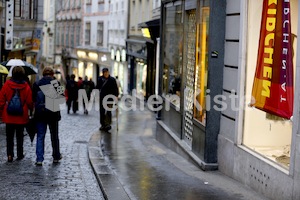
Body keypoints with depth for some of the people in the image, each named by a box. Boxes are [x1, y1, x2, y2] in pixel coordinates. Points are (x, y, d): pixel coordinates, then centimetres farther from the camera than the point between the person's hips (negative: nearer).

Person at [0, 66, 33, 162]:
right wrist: (31, 108, 18)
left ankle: (10, 154, -1)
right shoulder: (26, 87, -8)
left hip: (9, 116, 0)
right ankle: (20, 154, 18)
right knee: (20, 136, 14)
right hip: (21, 117, 0)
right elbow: (30, 102, -2)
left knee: (9, 136, 9)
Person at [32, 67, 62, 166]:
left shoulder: (37, 84, -2)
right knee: (54, 135, 14)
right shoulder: (56, 83, -7)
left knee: (40, 136, 4)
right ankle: (56, 156, 26)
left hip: (40, 113, 1)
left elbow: (33, 98, 2)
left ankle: (39, 159, -4)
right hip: (53, 113, -1)